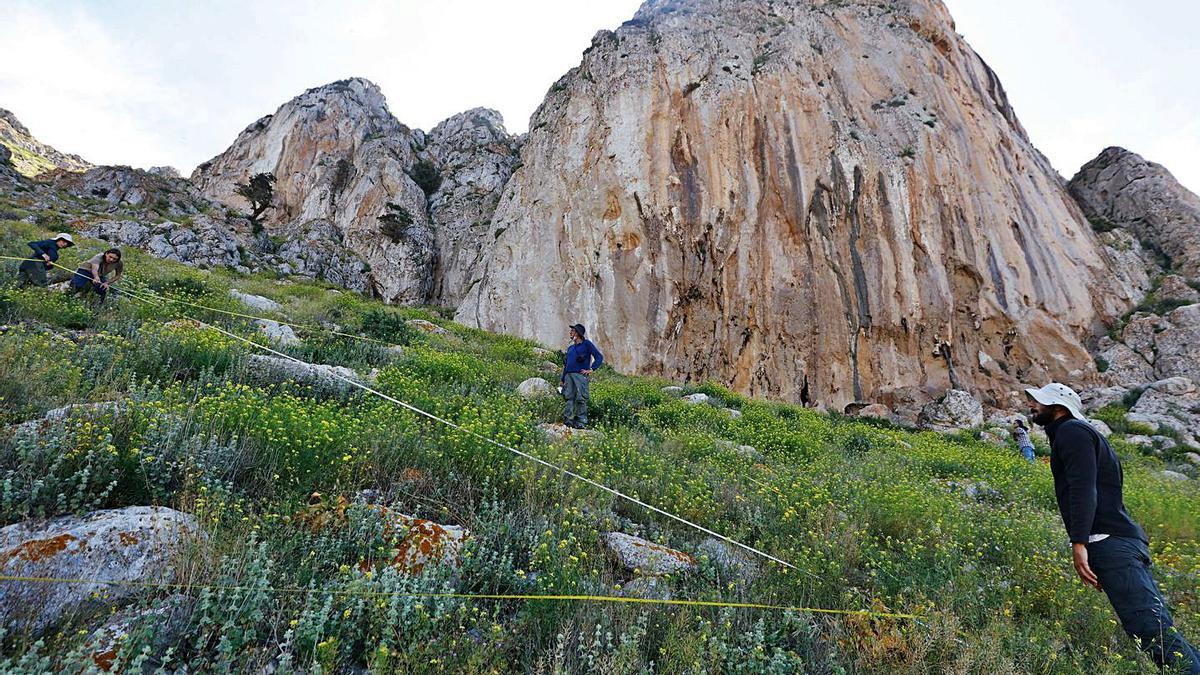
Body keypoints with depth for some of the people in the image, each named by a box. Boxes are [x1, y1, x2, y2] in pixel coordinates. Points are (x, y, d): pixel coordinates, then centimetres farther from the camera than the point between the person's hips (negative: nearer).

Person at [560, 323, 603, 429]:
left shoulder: (586, 344, 4)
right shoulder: (570, 347, 23)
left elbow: (599, 357, -2)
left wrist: (591, 369, -9)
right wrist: (562, 379, 18)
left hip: (580, 375, -6)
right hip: (569, 375, 6)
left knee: (580, 399, -7)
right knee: (569, 398, 0)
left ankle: (581, 421, -4)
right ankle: (568, 419, 1)